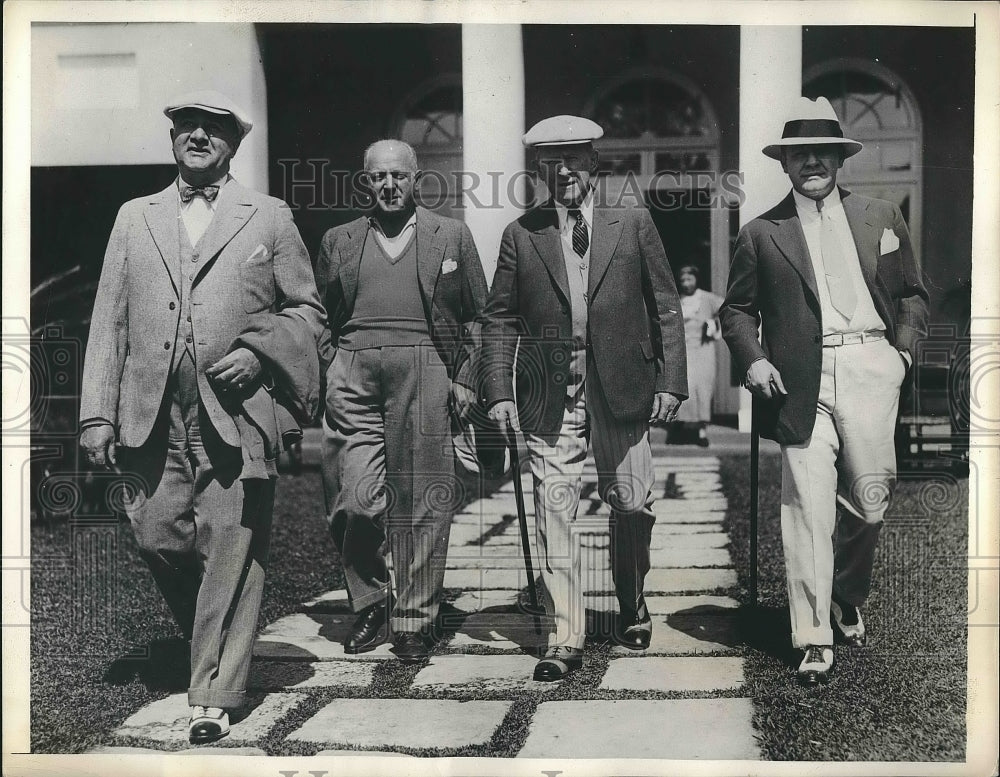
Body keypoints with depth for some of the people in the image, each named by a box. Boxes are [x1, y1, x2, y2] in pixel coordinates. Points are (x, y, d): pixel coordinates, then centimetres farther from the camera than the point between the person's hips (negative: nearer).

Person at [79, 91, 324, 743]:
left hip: (239, 412, -3)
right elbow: (109, 322, 12)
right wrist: (98, 414, 4)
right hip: (153, 417, 3)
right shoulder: (135, 219, 16)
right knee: (158, 538, 3)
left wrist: (256, 352, -8)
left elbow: (307, 309, 10)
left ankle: (216, 695, 5)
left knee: (231, 553, -4)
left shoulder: (269, 218, 10)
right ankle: (212, 641, 30)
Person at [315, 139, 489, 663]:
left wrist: (465, 380, 1)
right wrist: (329, 371, 7)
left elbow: (479, 317, 11)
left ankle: (414, 620, 9)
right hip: (353, 377, 1)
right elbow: (320, 319, 21)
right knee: (355, 500, -6)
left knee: (421, 500, -1)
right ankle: (369, 605, 15)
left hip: (424, 372, -1)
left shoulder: (451, 236, 13)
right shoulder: (338, 242, 18)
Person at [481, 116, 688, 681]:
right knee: (555, 513, -3)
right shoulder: (521, 235, 7)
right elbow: (500, 320, 7)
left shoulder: (633, 224, 6)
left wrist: (671, 381, -2)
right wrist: (499, 391, -3)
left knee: (633, 504, 6)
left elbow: (666, 308, 6)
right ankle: (566, 639, 4)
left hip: (622, 390, 0)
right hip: (549, 397, 0)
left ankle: (632, 605, 33)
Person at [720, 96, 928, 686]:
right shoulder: (762, 234, 10)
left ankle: (848, 599, 28)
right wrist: (754, 360, -2)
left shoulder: (882, 218, 16)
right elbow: (738, 309, 14)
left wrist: (903, 350, 6)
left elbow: (912, 294, 20)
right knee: (808, 504, -5)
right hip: (801, 378, -1)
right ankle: (815, 640, 1)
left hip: (869, 365, 2)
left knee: (870, 494, -1)